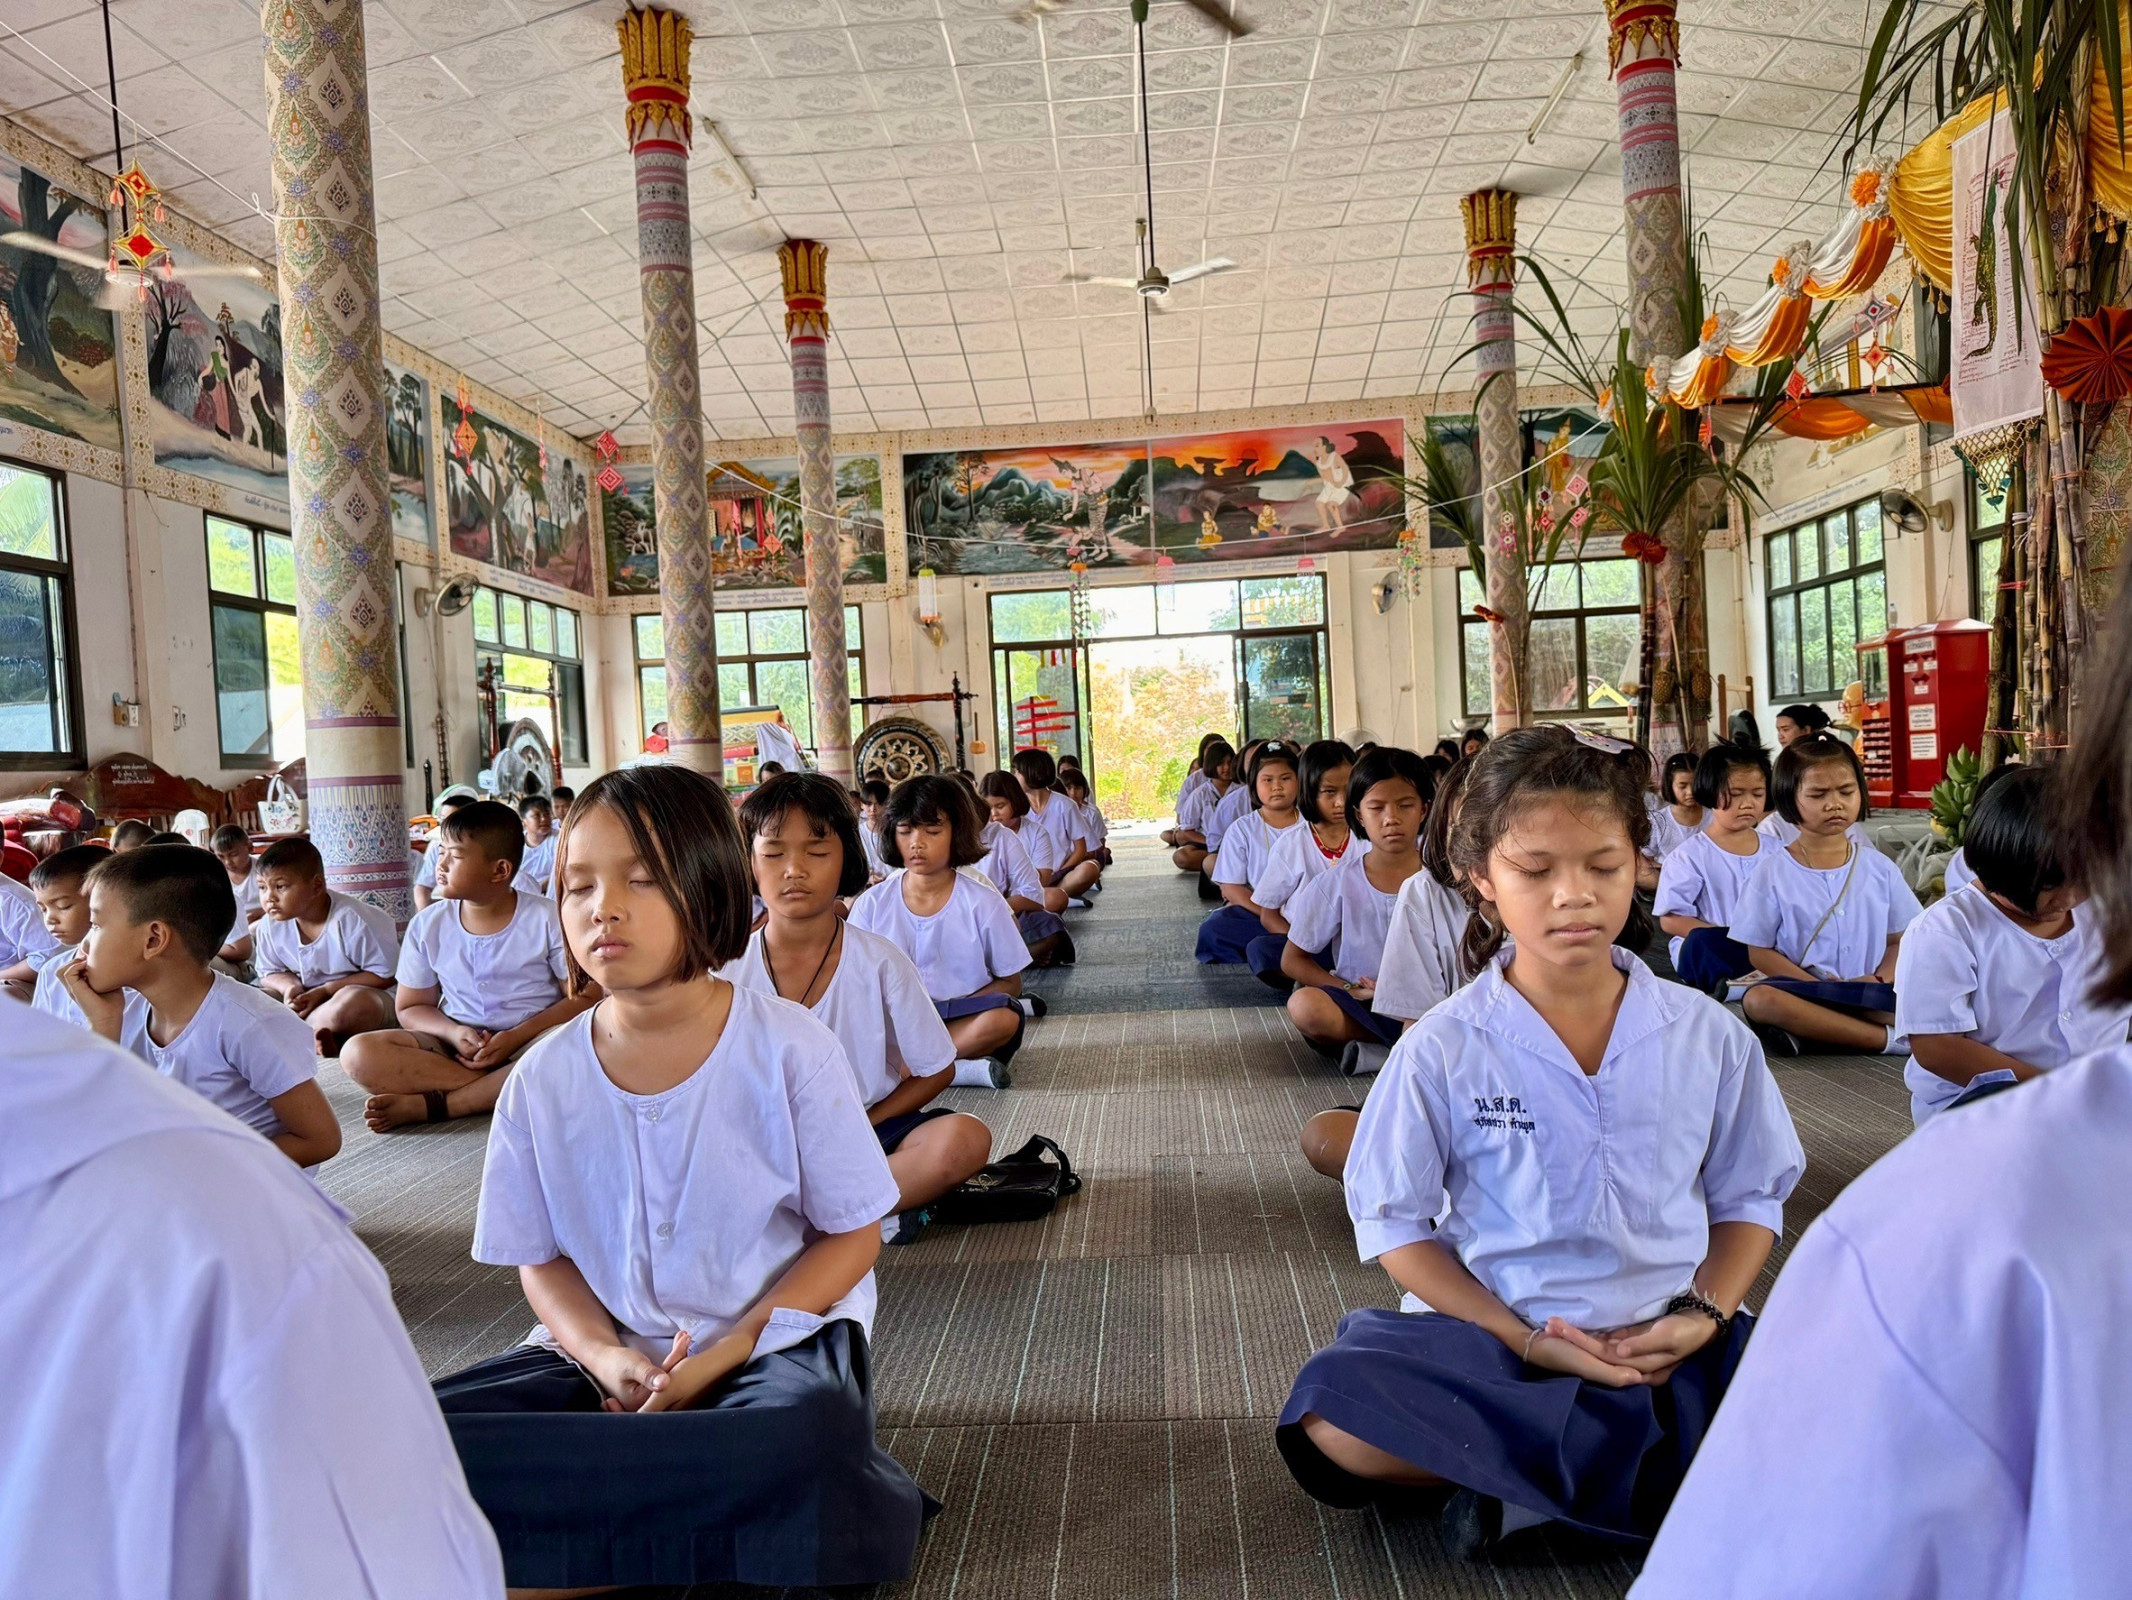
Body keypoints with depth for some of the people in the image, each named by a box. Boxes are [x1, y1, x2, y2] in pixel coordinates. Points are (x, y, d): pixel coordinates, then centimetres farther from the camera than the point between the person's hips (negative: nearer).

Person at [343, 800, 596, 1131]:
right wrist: (454, 1033, -11)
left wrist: (517, 1036, -18)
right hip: (456, 1044, 3)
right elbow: (410, 1007, 11)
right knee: (359, 1053, -21)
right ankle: (502, 1089, -24)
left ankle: (429, 1104, -26)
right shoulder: (427, 926, 3)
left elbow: (584, 997, -6)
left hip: (531, 1041, -3)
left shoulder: (548, 918, -6)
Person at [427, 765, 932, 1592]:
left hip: (775, 1337, -3)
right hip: (609, 1353, 3)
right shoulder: (543, 1080, -2)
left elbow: (852, 1234, -5)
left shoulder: (789, 1048, -11)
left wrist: (716, 1360, -16)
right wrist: (605, 1357, -15)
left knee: (808, 1432, -38)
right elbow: (541, 1257, 7)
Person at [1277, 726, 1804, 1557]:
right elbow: (1396, 1222, -3)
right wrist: (1528, 1340, -14)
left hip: (1670, 1345, 2)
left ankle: (1531, 1479, -16)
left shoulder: (1708, 1035, -1)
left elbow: (1748, 1197, 10)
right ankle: (1658, 1467, -16)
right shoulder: (1443, 1049, -7)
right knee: (1334, 1417, -29)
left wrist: (1703, 1315, -9)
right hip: (1498, 1339, -1)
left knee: (1835, 1407, -26)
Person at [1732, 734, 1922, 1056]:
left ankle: (1810, 1028, -26)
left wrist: (1881, 979, -11)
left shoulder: (1878, 867, 10)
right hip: (1803, 990, -2)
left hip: (1871, 995, 2)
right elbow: (1760, 951, 0)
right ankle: (1886, 1037, -29)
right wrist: (1824, 988, -13)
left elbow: (1900, 940, 11)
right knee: (1759, 999, -35)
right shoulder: (1773, 872, 2)